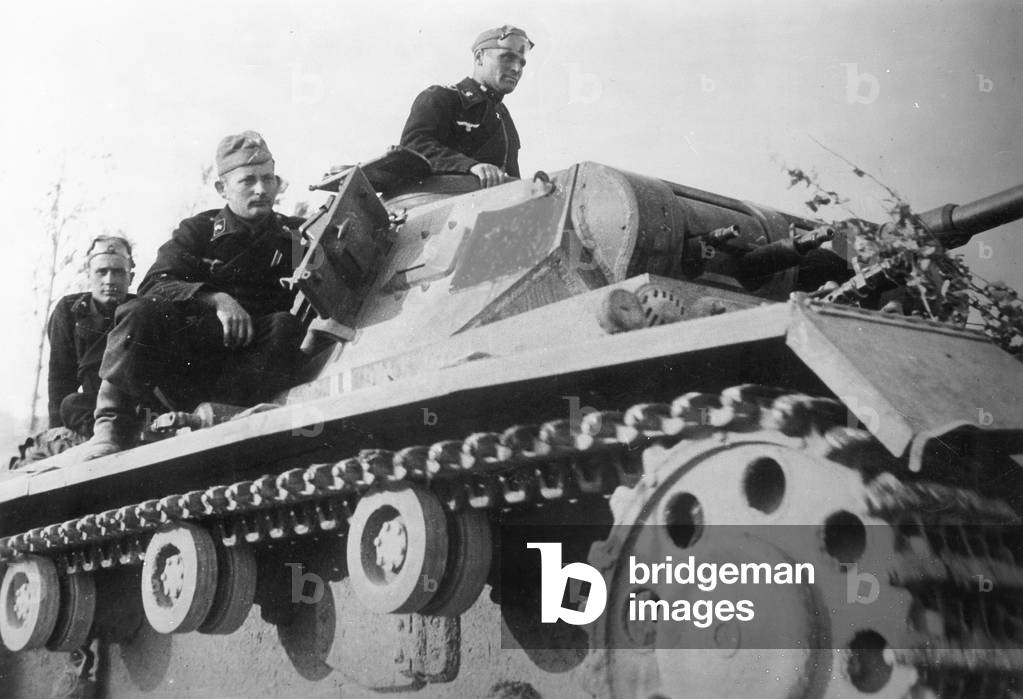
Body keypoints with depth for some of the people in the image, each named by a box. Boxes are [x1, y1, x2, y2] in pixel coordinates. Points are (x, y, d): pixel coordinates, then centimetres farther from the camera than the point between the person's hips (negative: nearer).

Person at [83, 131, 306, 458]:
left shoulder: (293, 235, 13)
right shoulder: (198, 231, 10)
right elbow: (155, 285, -6)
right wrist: (215, 300, -22)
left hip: (249, 354, 0)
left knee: (285, 326, -30)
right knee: (144, 314, -28)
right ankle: (113, 425, -22)